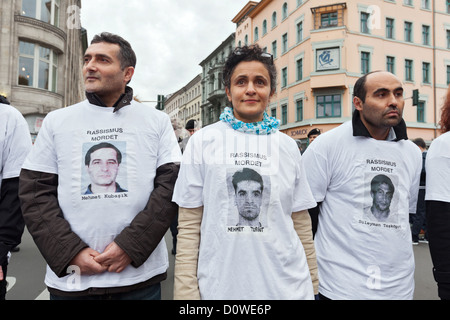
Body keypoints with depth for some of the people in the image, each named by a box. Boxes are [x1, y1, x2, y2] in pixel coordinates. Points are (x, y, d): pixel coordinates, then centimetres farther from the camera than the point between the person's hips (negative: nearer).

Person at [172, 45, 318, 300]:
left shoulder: (288, 147, 3)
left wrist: (312, 285, 7)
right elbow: (189, 225, -4)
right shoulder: (202, 141, -3)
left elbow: (301, 224, 6)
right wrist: (186, 292, -6)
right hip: (220, 287, -1)